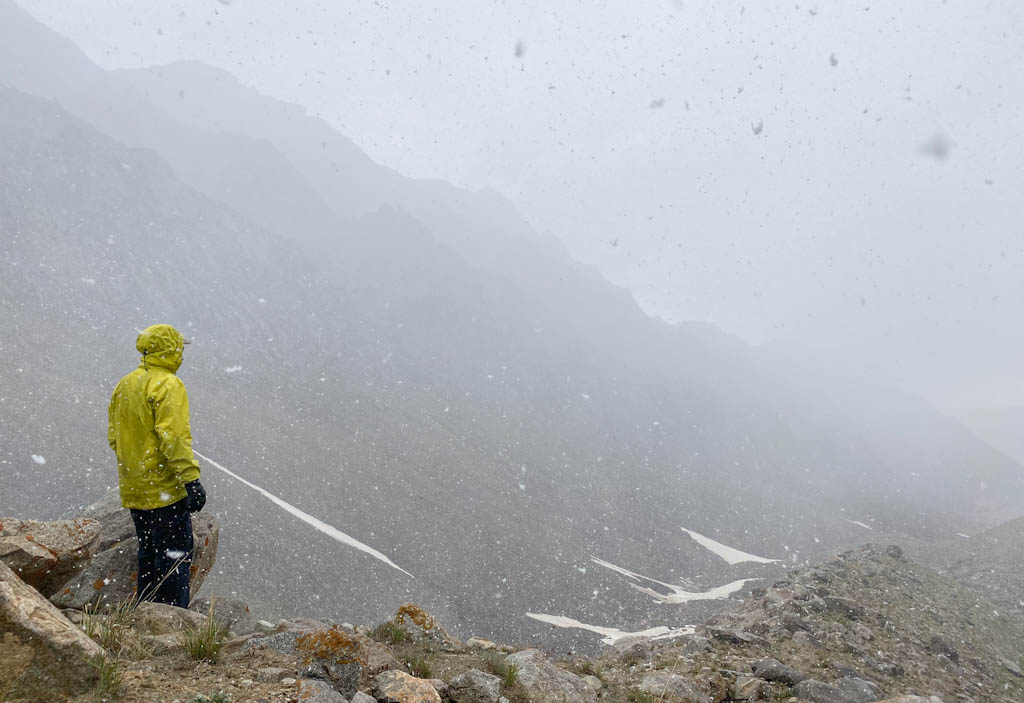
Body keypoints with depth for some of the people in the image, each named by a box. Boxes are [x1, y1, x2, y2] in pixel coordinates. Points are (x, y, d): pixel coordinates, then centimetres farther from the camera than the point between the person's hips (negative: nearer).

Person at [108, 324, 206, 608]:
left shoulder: (124, 385, 12)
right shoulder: (169, 385, -16)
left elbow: (113, 436, 17)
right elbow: (174, 438, -24)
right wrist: (191, 480, -23)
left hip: (134, 491, 9)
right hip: (165, 489, -9)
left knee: (148, 553, 19)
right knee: (175, 556, -2)